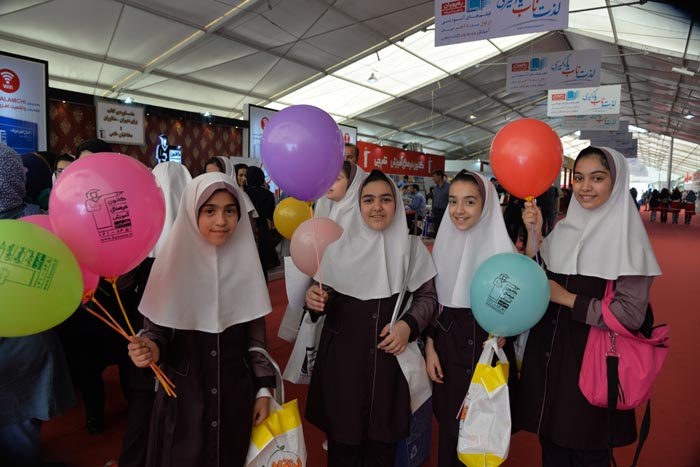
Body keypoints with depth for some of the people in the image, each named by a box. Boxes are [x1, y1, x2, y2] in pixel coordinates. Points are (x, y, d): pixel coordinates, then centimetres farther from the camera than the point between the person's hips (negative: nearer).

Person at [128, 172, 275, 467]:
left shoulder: (245, 262, -5)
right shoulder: (173, 261, -11)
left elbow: (256, 334, 1)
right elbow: (156, 328, -3)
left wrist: (263, 389, 1)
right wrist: (150, 348, -25)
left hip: (236, 394, 2)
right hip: (183, 395, -1)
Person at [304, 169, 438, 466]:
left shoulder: (412, 249, -1)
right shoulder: (339, 248, -1)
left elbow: (427, 296, 3)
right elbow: (328, 298, 5)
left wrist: (409, 325, -15)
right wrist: (315, 299, -18)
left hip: (390, 356, 0)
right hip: (342, 356, 0)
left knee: (382, 438, 13)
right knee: (342, 436, 10)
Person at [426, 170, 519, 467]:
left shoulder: (502, 247, -9)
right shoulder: (443, 244, 2)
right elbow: (431, 301, 7)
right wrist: (430, 349, 3)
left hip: (489, 346, -2)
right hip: (448, 345, 3)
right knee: (449, 424, 13)